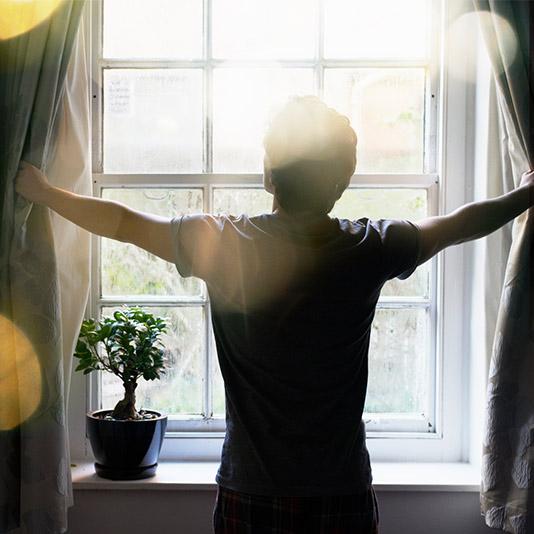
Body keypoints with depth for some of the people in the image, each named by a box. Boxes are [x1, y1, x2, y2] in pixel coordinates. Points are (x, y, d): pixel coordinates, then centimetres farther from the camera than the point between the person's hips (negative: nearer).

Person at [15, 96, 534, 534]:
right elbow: (462, 222, 6)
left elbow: (122, 222, 2)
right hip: (343, 492, 1)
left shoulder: (221, 244, -14)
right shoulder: (370, 250, -12)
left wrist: (42, 191, 19)